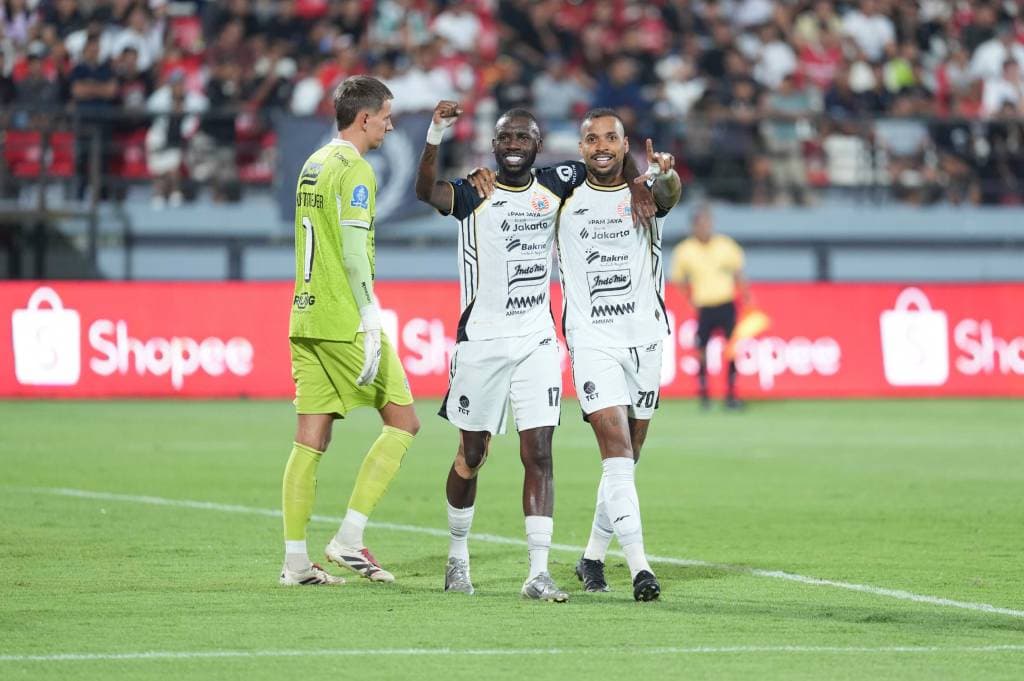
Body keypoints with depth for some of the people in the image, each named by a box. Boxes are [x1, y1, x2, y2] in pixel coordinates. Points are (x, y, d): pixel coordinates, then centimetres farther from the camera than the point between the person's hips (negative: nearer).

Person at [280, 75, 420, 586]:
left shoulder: (313, 165, 17)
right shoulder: (353, 170, -10)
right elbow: (354, 253, -17)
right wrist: (371, 325, -17)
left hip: (305, 317, 8)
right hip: (345, 321, -8)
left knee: (310, 441, 6)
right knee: (402, 424, 1)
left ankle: (295, 559, 3)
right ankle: (349, 539, -4)